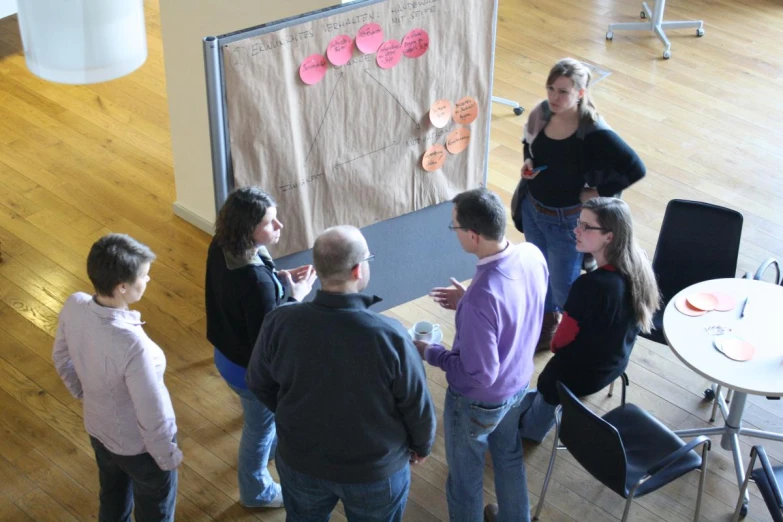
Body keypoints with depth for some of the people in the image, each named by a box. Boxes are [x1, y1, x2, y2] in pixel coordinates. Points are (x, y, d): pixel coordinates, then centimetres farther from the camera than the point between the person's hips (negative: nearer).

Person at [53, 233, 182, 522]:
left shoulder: (74, 306, -21)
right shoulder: (133, 344, -42)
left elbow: (62, 359, 1)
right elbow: (154, 417, -29)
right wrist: (168, 457, -10)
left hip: (98, 429, 6)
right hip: (140, 445, -6)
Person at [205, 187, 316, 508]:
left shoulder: (221, 248, -14)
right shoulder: (255, 280, -40)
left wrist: (279, 278, -4)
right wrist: (295, 296, -23)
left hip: (228, 354, 8)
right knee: (260, 429, 22)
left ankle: (271, 446, 68)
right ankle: (256, 491, 48)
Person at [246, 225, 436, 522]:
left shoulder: (280, 323, -23)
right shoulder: (389, 336, -31)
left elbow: (260, 385, -4)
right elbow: (417, 406, -16)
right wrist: (422, 445, 6)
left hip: (301, 462, 2)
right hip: (376, 470, -2)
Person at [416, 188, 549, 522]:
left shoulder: (481, 298, -40)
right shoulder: (533, 255, -16)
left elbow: (478, 375, -31)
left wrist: (430, 353, -17)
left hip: (479, 402, -8)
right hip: (519, 383, 8)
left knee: (465, 476, 20)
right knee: (509, 456, 33)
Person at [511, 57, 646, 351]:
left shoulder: (594, 133, -28)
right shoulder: (542, 113, -10)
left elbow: (635, 170, -27)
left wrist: (598, 192, -20)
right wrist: (528, 162, -7)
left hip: (566, 220, -6)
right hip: (532, 209, 6)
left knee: (563, 286, 11)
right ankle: (547, 321, 53)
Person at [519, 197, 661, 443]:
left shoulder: (589, 285, -38)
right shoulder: (638, 264, -16)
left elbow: (563, 340, -21)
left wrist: (555, 343, 3)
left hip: (582, 373, -6)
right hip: (617, 361, 6)